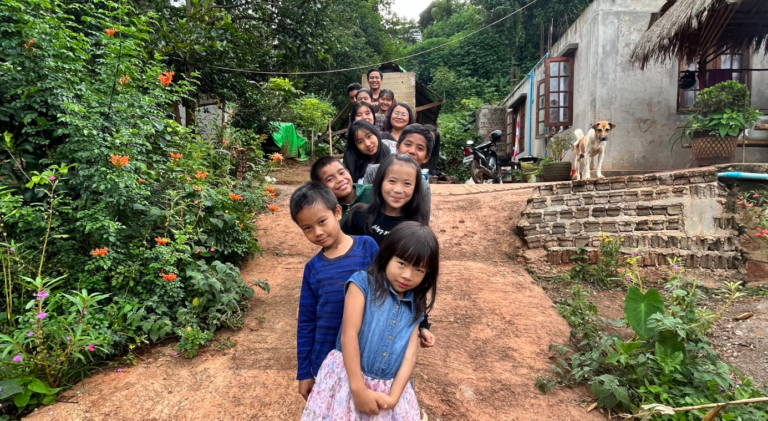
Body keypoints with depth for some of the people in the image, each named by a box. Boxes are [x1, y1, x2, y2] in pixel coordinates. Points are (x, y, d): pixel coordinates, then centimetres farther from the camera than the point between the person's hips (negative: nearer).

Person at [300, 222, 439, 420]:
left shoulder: (415, 306, 7)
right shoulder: (363, 283, -7)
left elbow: (410, 354, 2)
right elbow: (348, 335, -13)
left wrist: (393, 397, -10)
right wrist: (359, 389, -15)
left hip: (389, 388, 4)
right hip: (348, 377, -3)